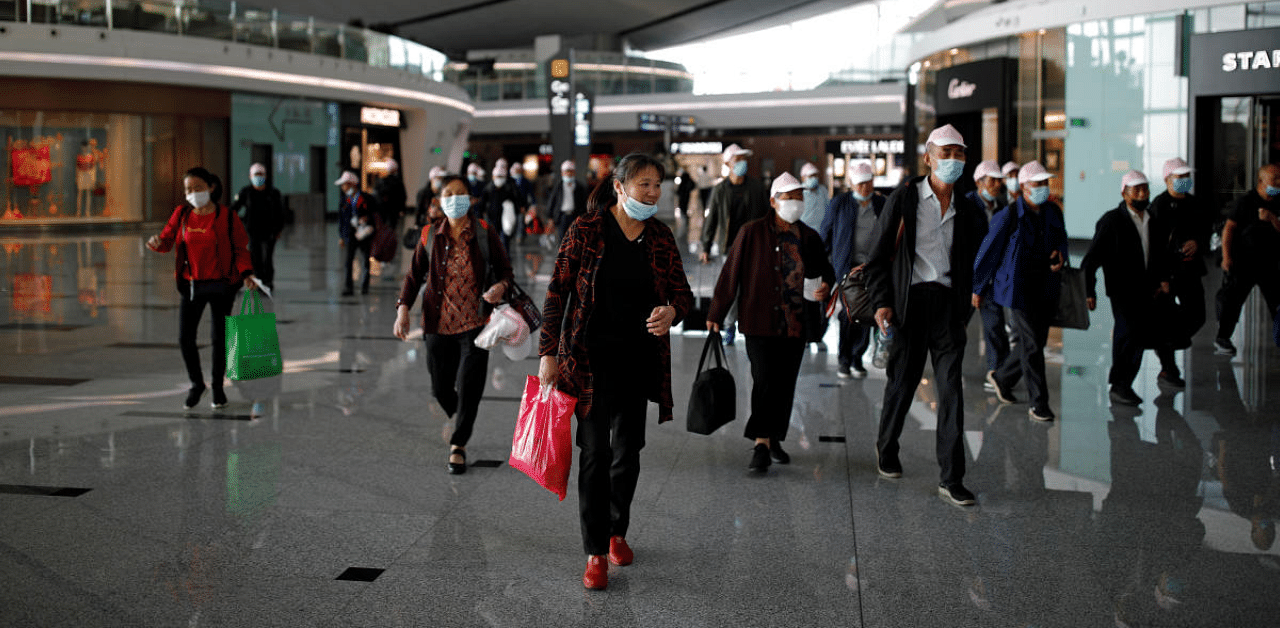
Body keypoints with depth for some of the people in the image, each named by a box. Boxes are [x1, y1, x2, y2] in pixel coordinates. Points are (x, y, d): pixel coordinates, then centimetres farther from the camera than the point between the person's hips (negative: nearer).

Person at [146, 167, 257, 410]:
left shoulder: (227, 216, -6)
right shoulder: (182, 214, 3)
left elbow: (240, 248, -3)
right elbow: (168, 239, 6)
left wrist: (246, 273, -18)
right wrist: (157, 243, -18)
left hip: (221, 285, -3)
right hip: (192, 285, 3)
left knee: (218, 338, 2)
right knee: (185, 339, -1)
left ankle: (218, 387, 22)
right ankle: (196, 384, 23)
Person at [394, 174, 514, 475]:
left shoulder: (485, 233, -2)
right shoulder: (430, 235, 2)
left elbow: (505, 269, 4)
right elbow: (414, 275, 9)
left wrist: (501, 286, -19)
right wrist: (403, 309, -5)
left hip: (474, 323, -2)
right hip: (439, 324, 2)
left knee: (469, 386, -8)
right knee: (440, 388, 9)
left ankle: (458, 445, 11)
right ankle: (458, 419, 44)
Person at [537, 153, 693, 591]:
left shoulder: (661, 237, 5)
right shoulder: (585, 230, -6)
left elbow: (682, 291, 8)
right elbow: (558, 291, -4)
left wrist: (671, 311, -17)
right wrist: (548, 352, -7)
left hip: (638, 357, 4)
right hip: (591, 355, -4)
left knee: (628, 450, 10)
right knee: (595, 450, -4)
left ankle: (617, 531, 32)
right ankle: (595, 552, 3)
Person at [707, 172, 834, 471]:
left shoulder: (809, 237, 8)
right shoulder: (752, 233, -3)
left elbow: (824, 269, 23)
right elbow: (731, 273, -1)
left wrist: (827, 285, -2)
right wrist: (716, 313, 0)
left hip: (795, 325, 4)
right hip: (760, 324, -4)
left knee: (785, 385, 10)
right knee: (765, 381, -12)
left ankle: (775, 439, 25)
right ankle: (761, 445, -8)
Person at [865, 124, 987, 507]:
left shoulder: (966, 210, 11)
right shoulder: (904, 199, 0)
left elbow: (971, 264, 18)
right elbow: (879, 255, -1)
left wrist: (965, 307, 10)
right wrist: (881, 302, -9)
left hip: (948, 304, 3)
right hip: (911, 300, -3)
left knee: (951, 389, -2)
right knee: (902, 382, 6)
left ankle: (951, 479, 0)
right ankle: (886, 450, 33)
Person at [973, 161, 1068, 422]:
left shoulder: (1053, 212, 7)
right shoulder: (1009, 216, -11)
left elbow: (1061, 239, 23)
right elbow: (989, 251, -4)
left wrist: (1060, 253, -2)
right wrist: (978, 288, 1)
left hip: (1047, 290, 6)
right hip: (1019, 290, -6)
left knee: (1036, 344, 11)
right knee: (1032, 345, -8)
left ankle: (1001, 376, 36)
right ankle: (1039, 404, 1)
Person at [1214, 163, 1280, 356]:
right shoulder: (1245, 202, -3)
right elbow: (1229, 229, -6)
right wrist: (1226, 256, -13)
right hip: (1243, 261, -4)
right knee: (1232, 299, -1)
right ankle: (1222, 338, 9)